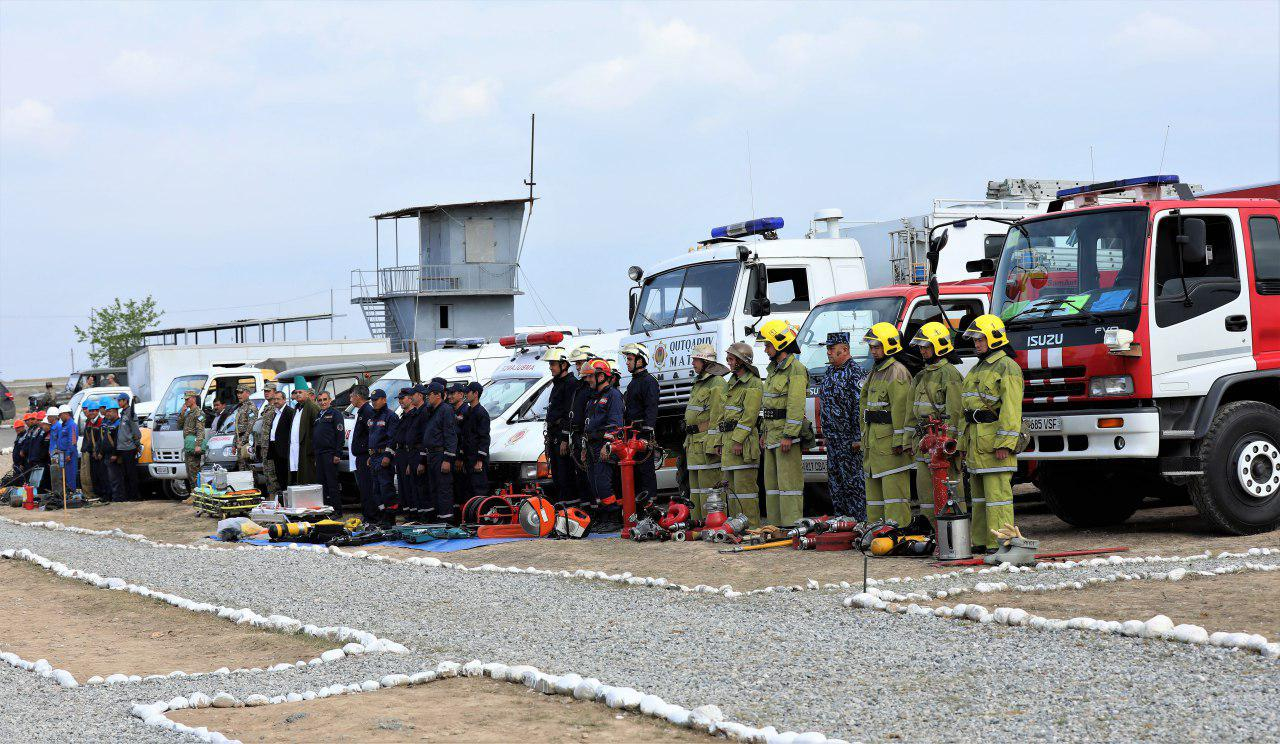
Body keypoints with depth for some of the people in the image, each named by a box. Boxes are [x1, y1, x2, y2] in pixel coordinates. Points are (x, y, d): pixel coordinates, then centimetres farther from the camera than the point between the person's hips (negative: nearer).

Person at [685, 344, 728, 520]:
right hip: (694, 443, 10)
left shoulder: (717, 383, -10)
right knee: (695, 487, 12)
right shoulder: (698, 383, 21)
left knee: (709, 486, -10)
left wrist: (711, 445, -22)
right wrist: (688, 442, 24)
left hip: (707, 440, -10)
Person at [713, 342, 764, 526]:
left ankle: (751, 524, -10)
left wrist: (738, 439, -21)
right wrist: (719, 442, 18)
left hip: (743, 441, -9)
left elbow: (750, 415, -15)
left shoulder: (753, 384, -7)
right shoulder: (731, 384, 22)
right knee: (731, 485, 9)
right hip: (728, 439, 9)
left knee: (744, 484, -11)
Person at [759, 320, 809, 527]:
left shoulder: (795, 369, -11)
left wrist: (789, 435, -23)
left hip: (788, 432, -10)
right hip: (772, 433, 10)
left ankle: (792, 524, -10)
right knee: (771, 479, 11)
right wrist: (765, 432, 22)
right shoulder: (774, 369, 19)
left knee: (789, 480, -10)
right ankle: (775, 524, 15)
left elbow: (796, 405, -18)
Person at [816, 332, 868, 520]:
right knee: (834, 481, 11)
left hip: (849, 439, -9)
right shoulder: (830, 372, 16)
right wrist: (825, 434, 20)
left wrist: (858, 438, -19)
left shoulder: (855, 373, -11)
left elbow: (860, 407, -16)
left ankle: (859, 521, -2)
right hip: (832, 439, 9)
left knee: (853, 480, -6)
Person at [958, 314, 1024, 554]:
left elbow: (1011, 408, -15)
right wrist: (964, 442, 20)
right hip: (976, 440, 9)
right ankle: (981, 542, 14)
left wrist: (1004, 443, -22)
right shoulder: (977, 370, 23)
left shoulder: (1007, 367, -7)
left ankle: (1000, 542, -11)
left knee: (997, 493, -10)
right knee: (978, 493, 10)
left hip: (995, 441, -9)